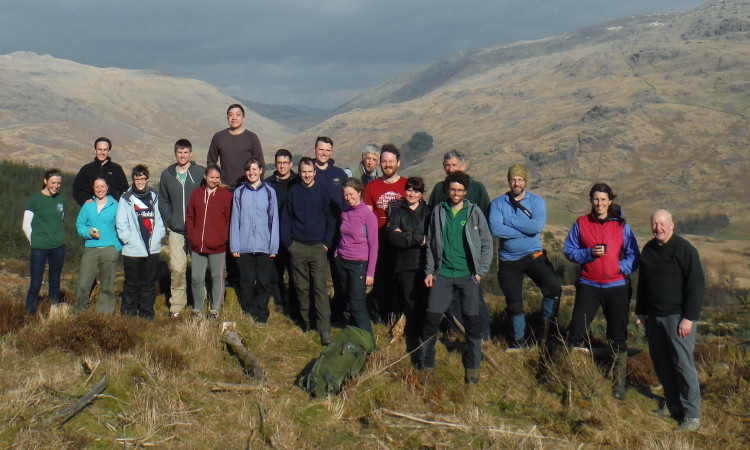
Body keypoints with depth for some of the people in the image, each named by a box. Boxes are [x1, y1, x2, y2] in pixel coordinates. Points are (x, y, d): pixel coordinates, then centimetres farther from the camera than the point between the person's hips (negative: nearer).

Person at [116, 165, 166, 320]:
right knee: (132, 284, 4)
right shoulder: (126, 199, -1)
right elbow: (120, 224, -3)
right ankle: (128, 313, 14)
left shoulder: (154, 197, 10)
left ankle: (147, 313, 19)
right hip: (132, 250, -3)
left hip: (152, 249, 3)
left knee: (149, 283, 10)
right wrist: (130, 240, -11)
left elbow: (159, 220, 14)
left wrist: (158, 236, 1)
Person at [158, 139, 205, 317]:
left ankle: (199, 305, 19)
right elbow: (163, 202, 13)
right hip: (176, 230, 1)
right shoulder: (167, 175, 8)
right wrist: (168, 223, 2)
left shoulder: (200, 172, -1)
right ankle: (176, 306, 4)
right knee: (177, 268, -6)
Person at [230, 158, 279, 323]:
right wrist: (234, 246, -1)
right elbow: (235, 220, 5)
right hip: (244, 247, 0)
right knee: (247, 283, 6)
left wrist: (274, 247, 0)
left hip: (264, 247, 0)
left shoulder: (269, 192, 3)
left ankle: (261, 316, 16)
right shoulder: (239, 192, 4)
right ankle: (248, 315, 18)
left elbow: (274, 220, 4)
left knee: (264, 283, 3)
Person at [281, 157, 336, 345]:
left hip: (318, 247, -2)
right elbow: (285, 219, 9)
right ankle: (305, 321, 24)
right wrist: (288, 243, 1)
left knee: (320, 287, -8)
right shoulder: (293, 192, 6)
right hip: (297, 247, 2)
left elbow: (331, 219, 3)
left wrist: (327, 243, -4)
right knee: (301, 287, 8)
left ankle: (325, 330, -10)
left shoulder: (323, 191, 1)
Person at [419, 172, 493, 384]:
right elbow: (431, 243, 11)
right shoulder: (438, 211, 6)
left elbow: (487, 243, 3)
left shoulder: (474, 212, 1)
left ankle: (472, 369, 14)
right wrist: (429, 271, 5)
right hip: (443, 274, 1)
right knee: (431, 319, -2)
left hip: (468, 275, -1)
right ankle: (426, 366, 12)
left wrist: (480, 271, -4)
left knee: (472, 322, 0)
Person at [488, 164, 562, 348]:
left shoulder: (537, 201, -3)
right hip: (508, 260, 1)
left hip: (534, 256, -1)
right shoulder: (497, 203, -2)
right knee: (514, 303, 9)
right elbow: (495, 229, -20)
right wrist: (525, 230, -18)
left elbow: (538, 226, -21)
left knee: (553, 288, -22)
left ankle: (547, 323, 4)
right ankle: (518, 341, 29)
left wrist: (510, 221, -17)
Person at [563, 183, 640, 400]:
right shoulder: (581, 223, 3)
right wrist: (589, 253, -14)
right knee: (575, 332, -1)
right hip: (588, 286, 0)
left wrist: (621, 268, -15)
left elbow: (633, 256, 2)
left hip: (617, 287, 0)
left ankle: (619, 383, 20)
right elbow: (569, 250, 2)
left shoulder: (621, 226, 1)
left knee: (618, 337, 8)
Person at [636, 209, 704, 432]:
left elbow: (696, 286, -12)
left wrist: (689, 317, -16)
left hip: (677, 317, -7)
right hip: (654, 317, 7)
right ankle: (672, 403, 24)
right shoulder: (648, 249, 11)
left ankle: (692, 414, 0)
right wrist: (641, 311, 19)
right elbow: (642, 283, 21)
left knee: (683, 363, -7)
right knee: (661, 362, 11)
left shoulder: (684, 250, -11)